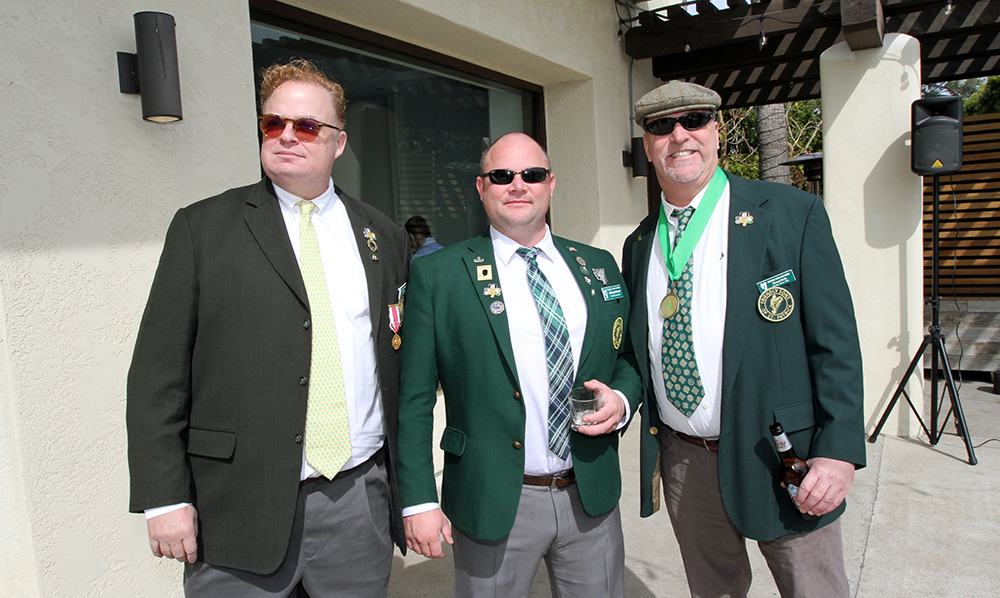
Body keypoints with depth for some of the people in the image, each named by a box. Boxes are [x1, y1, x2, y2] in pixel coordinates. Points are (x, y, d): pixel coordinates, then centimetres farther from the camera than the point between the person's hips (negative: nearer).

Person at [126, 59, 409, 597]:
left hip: (360, 506, 2)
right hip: (240, 510, -2)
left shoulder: (383, 237, 7)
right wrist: (165, 498, -7)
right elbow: (157, 375, -3)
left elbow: (403, 367, 8)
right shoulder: (202, 227, 0)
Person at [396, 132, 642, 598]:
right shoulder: (437, 274, -5)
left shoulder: (598, 267, 6)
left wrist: (622, 399, -6)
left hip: (592, 496, 4)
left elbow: (627, 355, 15)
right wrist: (418, 500, -9)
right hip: (493, 503, -3)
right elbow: (414, 398, -6)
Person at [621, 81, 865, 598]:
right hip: (682, 460, 4)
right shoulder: (639, 244, 6)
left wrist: (839, 451, -15)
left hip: (779, 459, -3)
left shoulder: (793, 214, -6)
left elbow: (836, 342, -9)